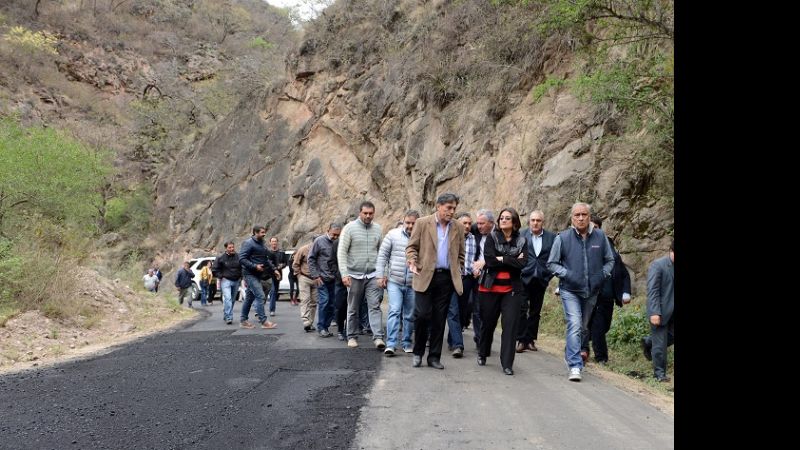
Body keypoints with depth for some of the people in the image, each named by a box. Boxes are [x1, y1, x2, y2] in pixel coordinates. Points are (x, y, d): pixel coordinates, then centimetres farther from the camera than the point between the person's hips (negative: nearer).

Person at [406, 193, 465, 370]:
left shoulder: (457, 228, 11)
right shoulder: (422, 223, 1)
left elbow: (460, 254, 20)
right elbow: (411, 247, 3)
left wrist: (457, 271, 9)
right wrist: (412, 261, -15)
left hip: (446, 279, 3)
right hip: (425, 276, -3)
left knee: (439, 319, 4)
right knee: (422, 314, -8)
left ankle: (434, 356, 12)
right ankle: (418, 353, 11)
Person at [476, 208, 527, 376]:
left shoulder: (521, 241, 5)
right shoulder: (491, 237, 1)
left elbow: (522, 263, -9)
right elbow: (489, 259, -14)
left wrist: (502, 259, -14)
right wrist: (512, 261, -11)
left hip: (512, 290, 1)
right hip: (490, 288, -1)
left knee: (510, 326, -6)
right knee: (488, 323, 10)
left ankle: (507, 364, -2)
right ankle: (483, 354, 33)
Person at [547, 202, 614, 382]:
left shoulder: (600, 236, -1)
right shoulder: (563, 238, -7)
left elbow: (610, 260, 12)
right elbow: (552, 263, -1)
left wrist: (603, 274, -5)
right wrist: (567, 274, -15)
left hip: (591, 291, 4)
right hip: (570, 290, -4)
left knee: (583, 327, 18)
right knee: (575, 325, -17)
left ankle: (570, 354, 40)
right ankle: (575, 366, -17)